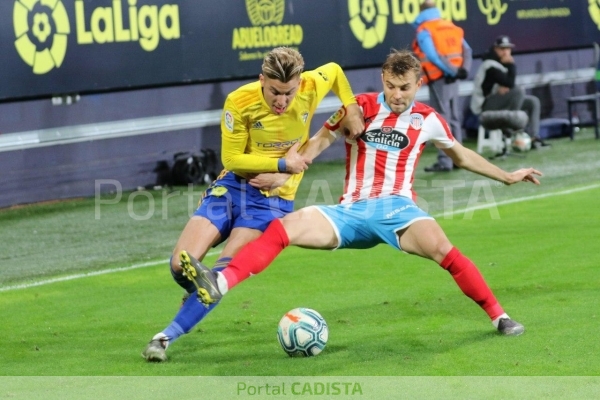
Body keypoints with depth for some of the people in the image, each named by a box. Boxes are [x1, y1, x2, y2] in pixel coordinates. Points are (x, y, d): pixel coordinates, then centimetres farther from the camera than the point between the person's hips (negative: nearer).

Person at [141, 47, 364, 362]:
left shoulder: (312, 87, -13)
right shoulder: (240, 102, -17)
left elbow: (335, 70, 12)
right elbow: (231, 159, -11)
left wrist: (352, 109, 4)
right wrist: (282, 164, -18)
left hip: (274, 198, -1)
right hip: (233, 185, 1)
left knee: (225, 272, -21)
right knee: (181, 266, -12)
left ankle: (166, 337, -11)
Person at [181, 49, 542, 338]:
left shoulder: (427, 120, 6)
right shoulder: (360, 108, 4)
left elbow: (462, 155, 22)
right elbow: (321, 141, 7)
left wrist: (508, 177, 24)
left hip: (397, 208, -1)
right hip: (352, 212, 1)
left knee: (442, 249, -31)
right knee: (283, 227, -22)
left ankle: (499, 317, -18)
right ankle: (218, 284, -37)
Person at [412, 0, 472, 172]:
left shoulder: (424, 30, -6)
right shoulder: (452, 27, 14)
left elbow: (432, 55, -19)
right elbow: (467, 51, 5)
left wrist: (452, 71, -18)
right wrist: (463, 69, -7)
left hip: (438, 79, -6)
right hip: (452, 80, 6)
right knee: (454, 119, 13)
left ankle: (444, 161, -8)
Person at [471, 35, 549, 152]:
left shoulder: (503, 62, 9)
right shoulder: (491, 66, -22)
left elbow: (507, 83, 11)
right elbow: (510, 83, -27)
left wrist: (505, 87, -13)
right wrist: (511, 64, -18)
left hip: (499, 99, 10)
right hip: (486, 105, -10)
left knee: (533, 101, 7)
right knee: (519, 91, -30)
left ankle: (533, 137, -1)